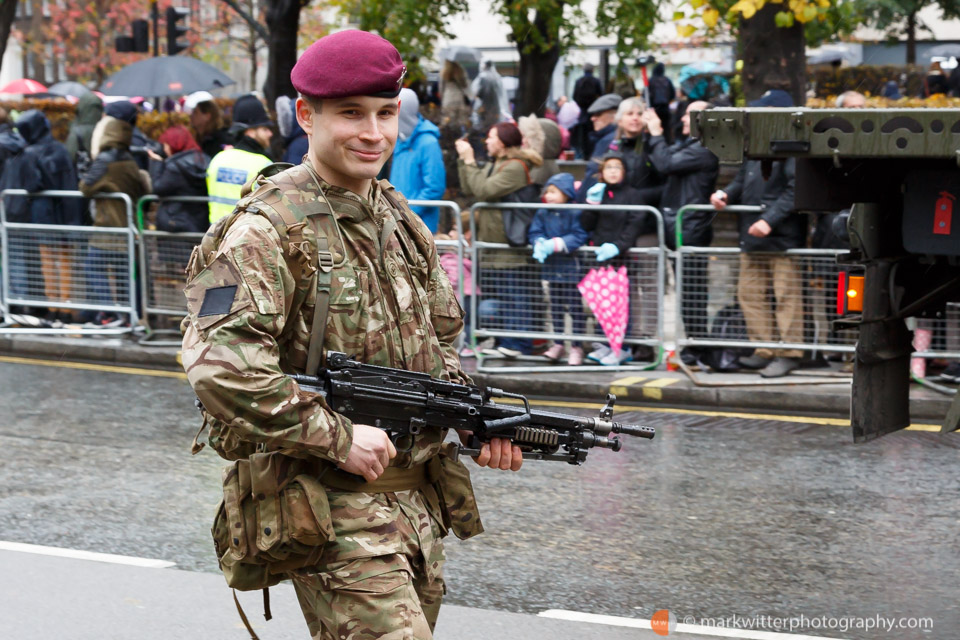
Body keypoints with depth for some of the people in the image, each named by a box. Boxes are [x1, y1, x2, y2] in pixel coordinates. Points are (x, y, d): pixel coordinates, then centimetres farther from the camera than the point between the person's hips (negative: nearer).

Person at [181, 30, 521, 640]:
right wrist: (339, 437, -21)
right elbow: (221, 366, -24)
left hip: (418, 499, 8)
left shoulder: (404, 223, 12)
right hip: (334, 510, -8)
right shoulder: (269, 230, -13)